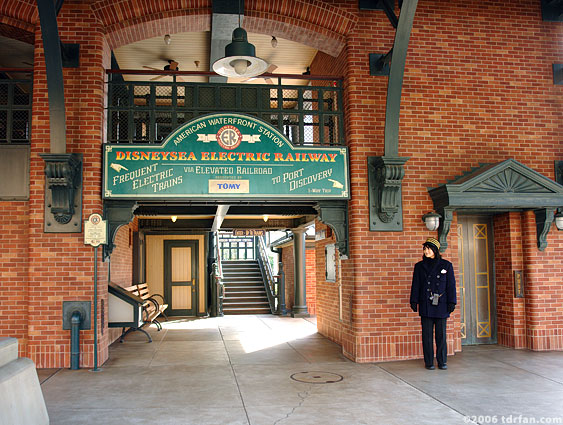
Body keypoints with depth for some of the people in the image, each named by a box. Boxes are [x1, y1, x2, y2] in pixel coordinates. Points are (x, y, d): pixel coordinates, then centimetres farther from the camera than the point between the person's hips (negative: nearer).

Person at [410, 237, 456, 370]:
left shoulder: (446, 265, 4)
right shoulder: (419, 266, 7)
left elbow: (451, 285, 4)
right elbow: (415, 285, 7)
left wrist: (452, 302, -2)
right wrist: (414, 301, 1)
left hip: (441, 304, -1)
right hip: (425, 305, 1)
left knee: (441, 334, 3)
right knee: (427, 334, 2)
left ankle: (442, 361, 15)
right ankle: (429, 362, 10)